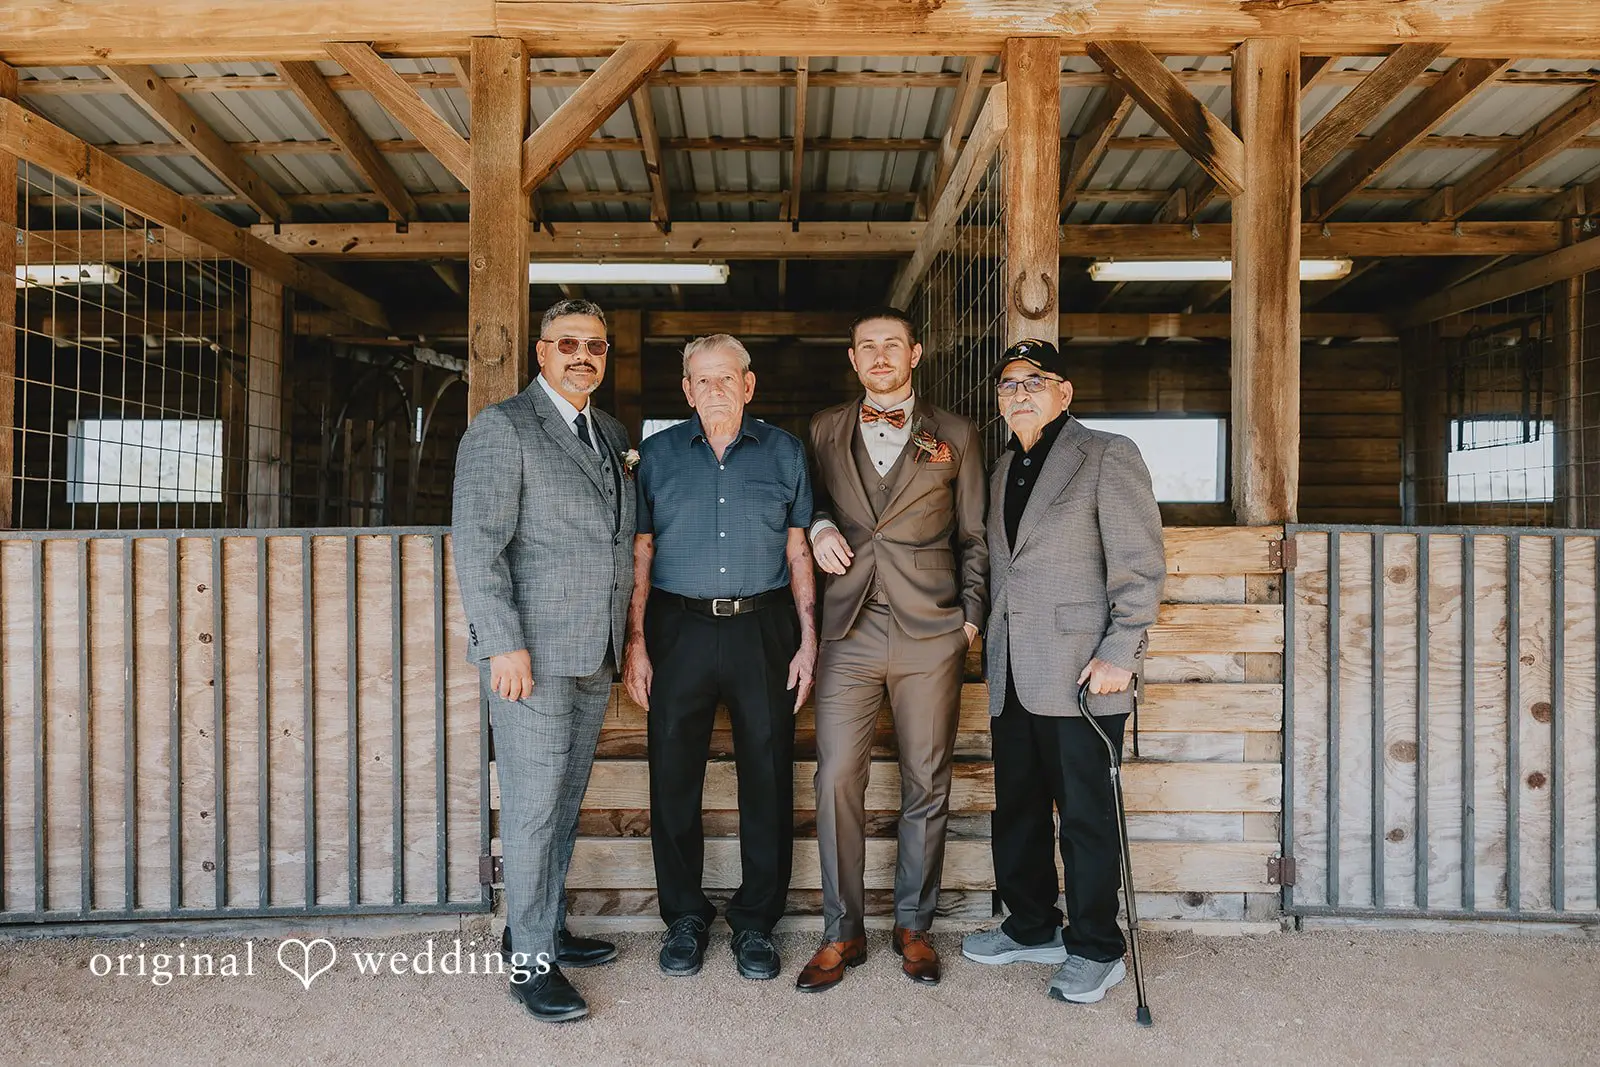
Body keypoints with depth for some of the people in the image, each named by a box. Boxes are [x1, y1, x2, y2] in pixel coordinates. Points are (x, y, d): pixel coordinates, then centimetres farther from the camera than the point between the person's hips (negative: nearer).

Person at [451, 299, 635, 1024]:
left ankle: (544, 929, 30)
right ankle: (531, 962, 12)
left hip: (594, 655, 7)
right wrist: (505, 645, -20)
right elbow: (476, 544, -14)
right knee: (534, 806, -1)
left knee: (564, 801, 16)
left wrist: (622, 638, 15)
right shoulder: (501, 428, -7)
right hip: (530, 652, -7)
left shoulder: (611, 433, 15)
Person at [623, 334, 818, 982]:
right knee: (674, 775, 4)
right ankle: (684, 918, 21)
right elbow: (640, 555, 6)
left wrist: (808, 638, 3)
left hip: (762, 628, 0)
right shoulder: (658, 455, 8)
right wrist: (635, 642, -1)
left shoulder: (783, 453, 8)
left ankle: (755, 922, 19)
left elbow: (798, 550, 9)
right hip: (679, 629, 0)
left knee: (767, 776, 3)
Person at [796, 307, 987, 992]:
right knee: (836, 780, -3)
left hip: (929, 633, 0)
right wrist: (819, 529, 0)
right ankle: (842, 931, 12)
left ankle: (913, 924, 23)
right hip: (849, 631, 1)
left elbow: (974, 537, 10)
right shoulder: (824, 430, 12)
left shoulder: (954, 435, 9)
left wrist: (970, 617, 2)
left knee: (927, 784, 6)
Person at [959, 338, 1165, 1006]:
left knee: (1086, 817, 2)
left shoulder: (1108, 455, -3)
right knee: (1016, 808, 15)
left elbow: (1141, 564, -9)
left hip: (1081, 671, -7)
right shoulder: (1003, 469, 18)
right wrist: (987, 640, 13)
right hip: (1012, 675, 7)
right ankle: (1032, 929, 31)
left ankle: (1095, 950, 17)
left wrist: (1120, 653, -16)